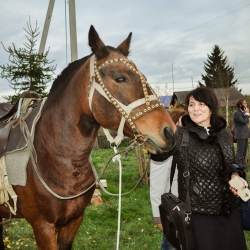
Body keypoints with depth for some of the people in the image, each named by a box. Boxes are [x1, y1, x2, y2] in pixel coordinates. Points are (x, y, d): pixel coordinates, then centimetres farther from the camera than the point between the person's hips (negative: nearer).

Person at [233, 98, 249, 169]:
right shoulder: (237, 113, -16)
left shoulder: (242, 112, 13)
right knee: (240, 151, -5)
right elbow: (244, 122, -22)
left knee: (244, 151, 16)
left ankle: (243, 165, 25)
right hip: (241, 135, -9)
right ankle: (239, 166, 0)